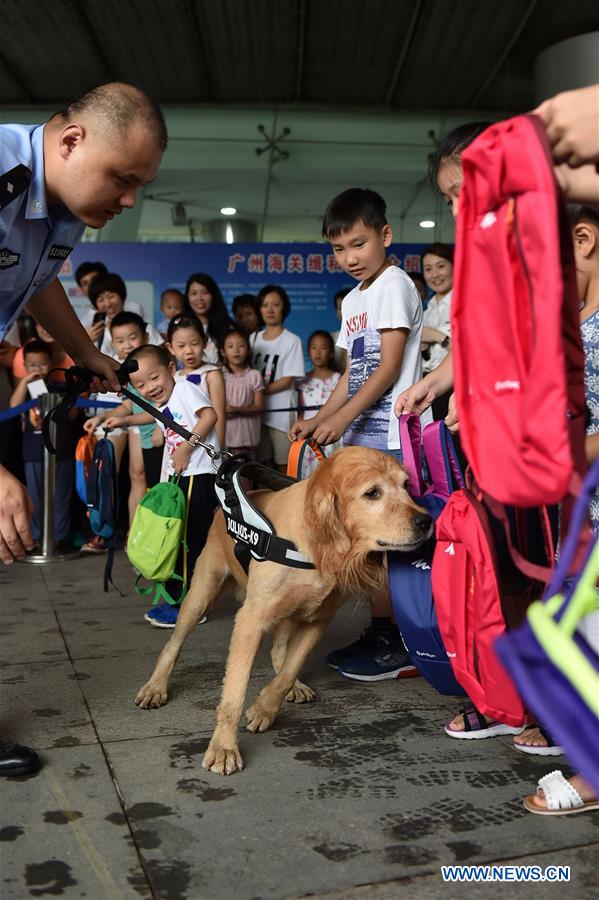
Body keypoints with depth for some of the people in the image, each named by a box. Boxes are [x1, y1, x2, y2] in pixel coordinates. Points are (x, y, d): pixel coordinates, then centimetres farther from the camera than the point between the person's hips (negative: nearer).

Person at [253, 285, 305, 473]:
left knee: (283, 465, 0)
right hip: (258, 411, 4)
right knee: (264, 463, 8)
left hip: (281, 412, -4)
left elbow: (287, 381, -9)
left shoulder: (292, 340, -4)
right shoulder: (254, 339, 11)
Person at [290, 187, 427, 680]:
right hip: (360, 433, 9)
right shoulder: (353, 299, 19)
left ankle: (395, 645, 2)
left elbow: (390, 367, -14)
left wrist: (341, 417, -19)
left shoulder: (394, 285, -6)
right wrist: (319, 420, 8)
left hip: (389, 432, -9)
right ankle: (379, 634, 21)